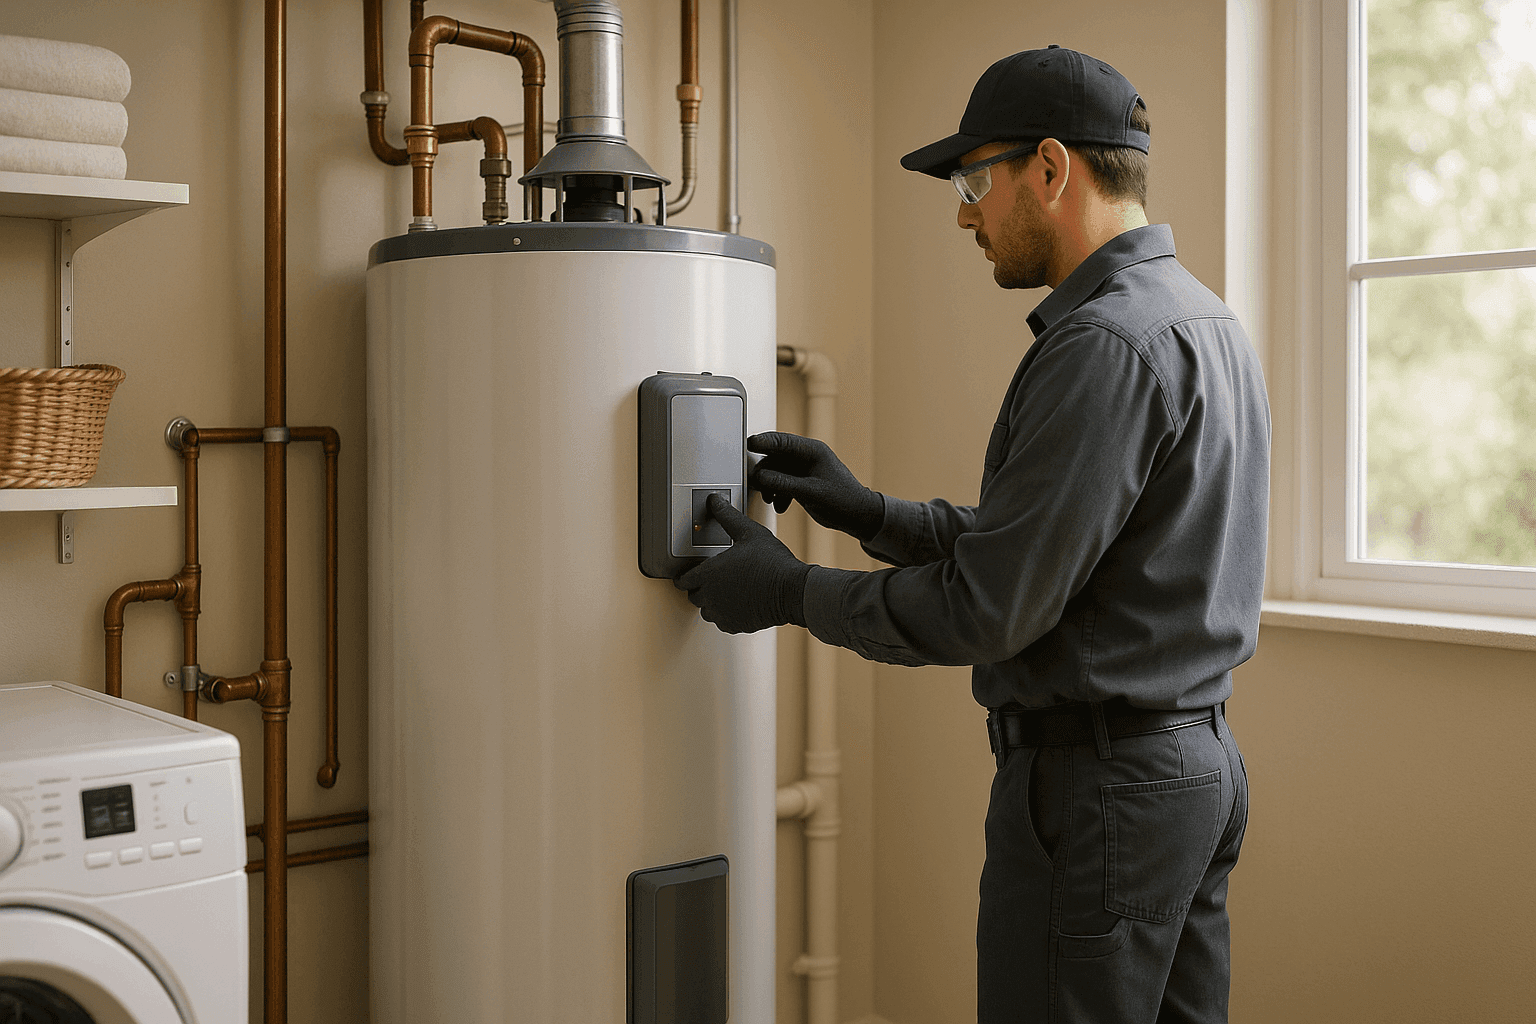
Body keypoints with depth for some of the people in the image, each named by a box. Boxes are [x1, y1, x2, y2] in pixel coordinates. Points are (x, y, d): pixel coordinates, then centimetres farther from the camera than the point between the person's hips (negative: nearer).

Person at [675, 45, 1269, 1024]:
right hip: (1198, 760, 10)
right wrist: (868, 512, 10)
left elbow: (990, 608, -21)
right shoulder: (1207, 321, 12)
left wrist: (791, 591, -8)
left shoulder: (1105, 346, -20)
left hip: (1098, 790, -10)